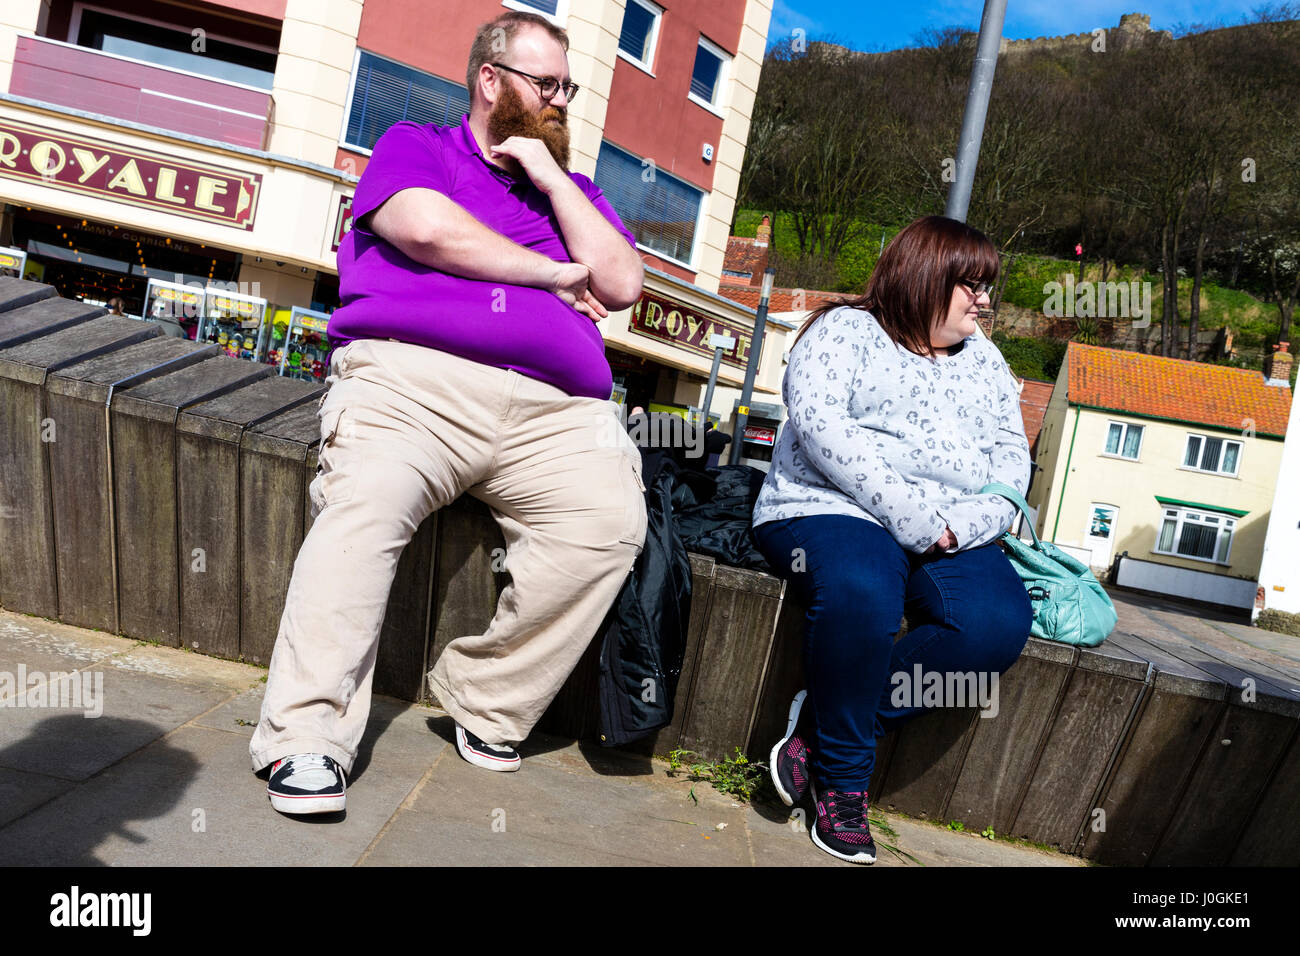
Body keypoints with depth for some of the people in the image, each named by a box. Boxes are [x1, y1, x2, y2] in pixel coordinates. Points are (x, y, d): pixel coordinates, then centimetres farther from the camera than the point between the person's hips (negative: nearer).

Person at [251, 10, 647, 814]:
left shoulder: (572, 188, 32)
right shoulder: (416, 146, 20)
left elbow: (622, 284, 15)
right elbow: (427, 226, -4)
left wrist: (551, 177, 12)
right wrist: (553, 274, 5)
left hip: (554, 409, 4)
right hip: (415, 378, -3)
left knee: (612, 520, -24)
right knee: (366, 505, -32)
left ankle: (486, 706, -11)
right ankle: (308, 737, -25)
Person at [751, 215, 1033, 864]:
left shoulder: (985, 362, 23)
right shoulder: (846, 330, 6)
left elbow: (1012, 461, 13)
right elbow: (818, 421, -12)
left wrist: (961, 528, -10)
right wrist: (909, 514, -19)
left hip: (951, 539, 5)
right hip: (832, 509, -5)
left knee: (1000, 622, -25)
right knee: (863, 591, -38)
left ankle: (823, 720, -14)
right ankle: (843, 782, -16)